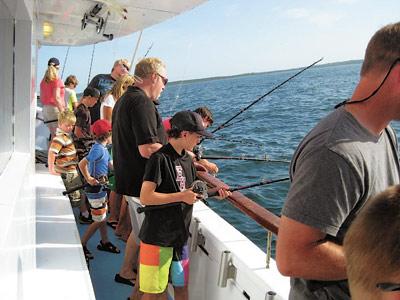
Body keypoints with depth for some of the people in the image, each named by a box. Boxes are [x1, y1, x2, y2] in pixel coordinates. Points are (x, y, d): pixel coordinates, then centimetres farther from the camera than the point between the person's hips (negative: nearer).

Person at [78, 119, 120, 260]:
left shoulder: (103, 148, 8)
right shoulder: (98, 149, -22)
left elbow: (111, 165, 14)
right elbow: (82, 163, -30)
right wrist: (88, 179, -23)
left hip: (101, 188, 9)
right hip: (95, 189, -9)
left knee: (103, 216, 19)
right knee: (98, 220, 0)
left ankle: (105, 242, 32)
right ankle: (81, 245, 13)